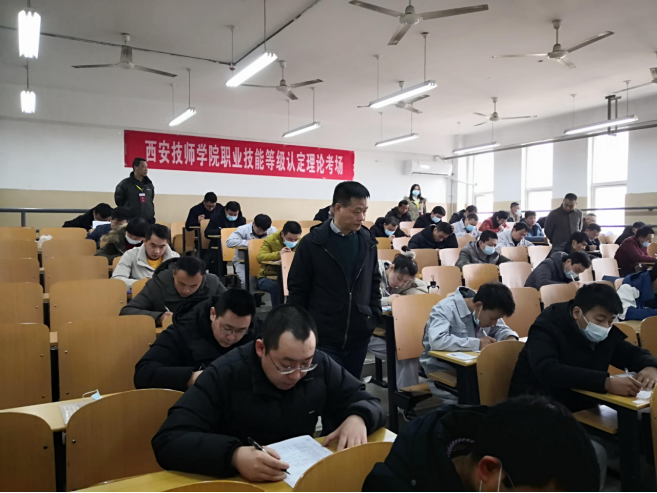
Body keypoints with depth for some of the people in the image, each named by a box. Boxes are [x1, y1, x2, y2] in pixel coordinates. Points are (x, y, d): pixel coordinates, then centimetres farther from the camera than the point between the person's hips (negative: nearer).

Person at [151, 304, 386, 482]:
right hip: (236, 482, -2)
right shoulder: (224, 375, -16)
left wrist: (357, 418, -20)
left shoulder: (321, 366, -6)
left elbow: (369, 403, 2)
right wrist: (233, 455, -35)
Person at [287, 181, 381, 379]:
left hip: (359, 336, 4)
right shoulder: (312, 242, -8)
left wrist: (374, 316, 6)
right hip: (324, 337, -4)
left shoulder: (368, 242, 3)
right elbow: (297, 290, -4)